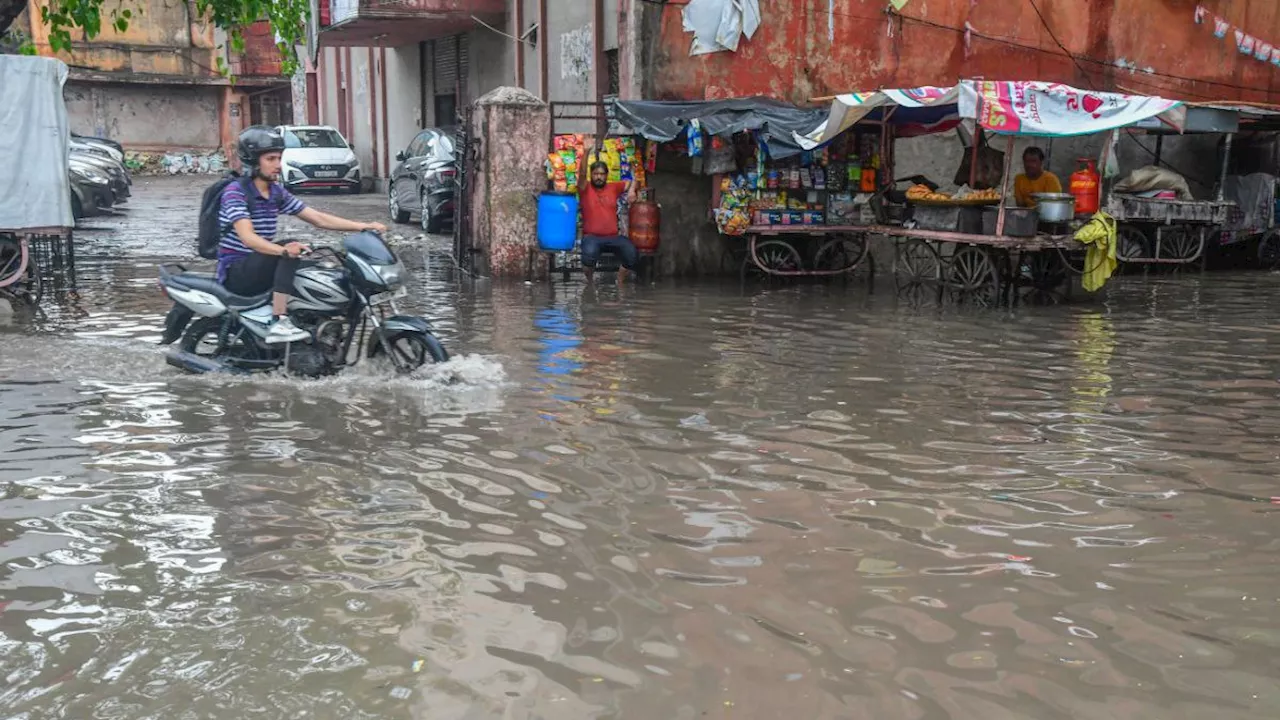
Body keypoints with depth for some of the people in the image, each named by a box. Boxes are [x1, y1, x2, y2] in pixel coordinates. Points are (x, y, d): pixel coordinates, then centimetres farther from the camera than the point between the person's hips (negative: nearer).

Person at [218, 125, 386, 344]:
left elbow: (318, 219, 4)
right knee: (290, 251, -30)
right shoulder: (235, 191, -15)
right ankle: (279, 323, -35)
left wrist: (364, 226, -7)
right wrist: (283, 250, -49)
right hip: (236, 271, -8)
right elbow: (247, 237, -30)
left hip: (262, 266, 8)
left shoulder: (277, 192, 7)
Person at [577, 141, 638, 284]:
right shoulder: (585, 189, 3)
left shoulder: (613, 188, 12)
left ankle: (619, 281, 8)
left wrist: (631, 190, -7)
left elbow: (631, 182, 18)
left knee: (632, 255, -20)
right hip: (592, 236, -3)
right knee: (590, 254, -35)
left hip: (613, 236, 3)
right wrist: (587, 152, -27)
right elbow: (581, 173, -13)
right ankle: (590, 281, -2)